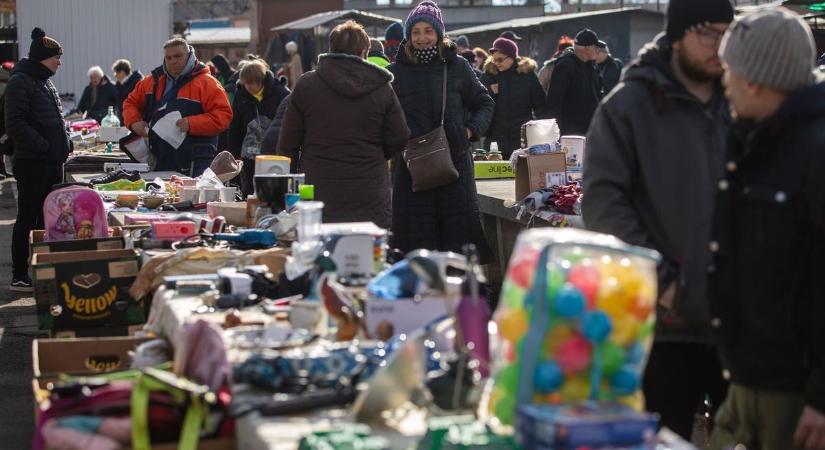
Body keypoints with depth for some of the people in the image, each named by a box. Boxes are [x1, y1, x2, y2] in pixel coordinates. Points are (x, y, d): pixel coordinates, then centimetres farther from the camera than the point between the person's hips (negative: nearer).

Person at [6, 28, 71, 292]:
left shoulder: (45, 82, 17)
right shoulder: (20, 82, -11)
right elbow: (16, 125, -18)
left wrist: (63, 145, 9)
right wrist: (44, 146, -21)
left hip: (53, 163, 9)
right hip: (32, 163, -8)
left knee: (48, 219, 12)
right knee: (28, 219, -3)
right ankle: (19, 277, 2)